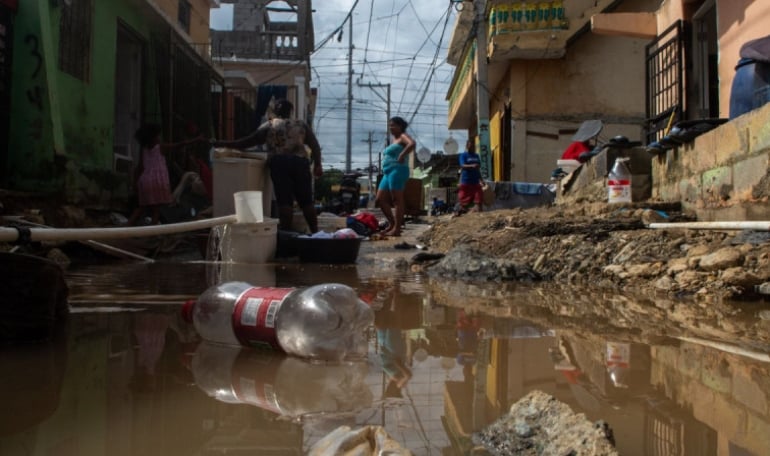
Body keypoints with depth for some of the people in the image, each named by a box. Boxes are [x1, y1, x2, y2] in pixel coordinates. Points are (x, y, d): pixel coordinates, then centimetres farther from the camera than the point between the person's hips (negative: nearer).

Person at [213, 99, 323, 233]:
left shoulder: (269, 126, 13)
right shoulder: (301, 124, 19)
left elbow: (247, 142, 10)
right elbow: (315, 146, 11)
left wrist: (223, 144, 18)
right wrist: (317, 165, 15)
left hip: (279, 162, -1)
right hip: (300, 162, 2)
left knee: (284, 200, -3)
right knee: (306, 200, 7)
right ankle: (315, 232, 8)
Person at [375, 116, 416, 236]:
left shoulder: (403, 137, -2)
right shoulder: (393, 140, 25)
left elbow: (412, 144, -24)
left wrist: (402, 156, -23)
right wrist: (384, 159, 20)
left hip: (397, 171, -10)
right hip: (387, 172, 10)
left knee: (397, 199, -10)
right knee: (380, 199, 8)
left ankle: (397, 228, -10)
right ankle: (392, 223, 14)